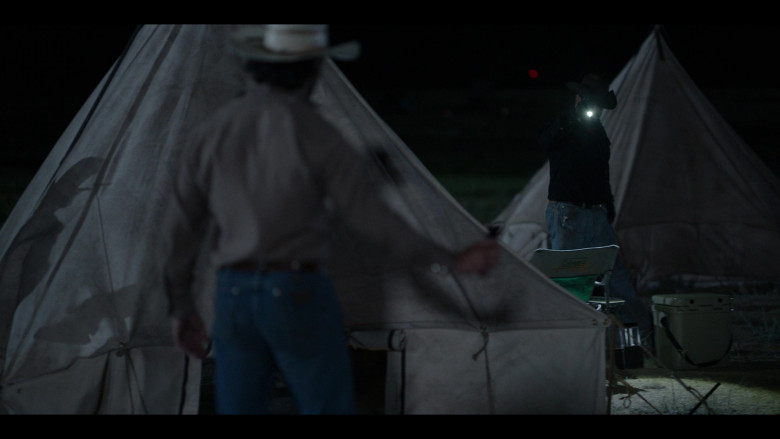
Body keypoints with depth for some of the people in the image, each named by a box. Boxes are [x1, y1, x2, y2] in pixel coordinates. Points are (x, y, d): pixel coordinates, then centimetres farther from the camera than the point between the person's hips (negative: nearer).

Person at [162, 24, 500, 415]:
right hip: (299, 298, -4)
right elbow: (375, 220, -11)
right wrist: (453, 262, -2)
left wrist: (181, 309, 21)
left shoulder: (211, 132, 5)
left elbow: (182, 227, 10)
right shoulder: (315, 135, -11)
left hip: (235, 297, 4)